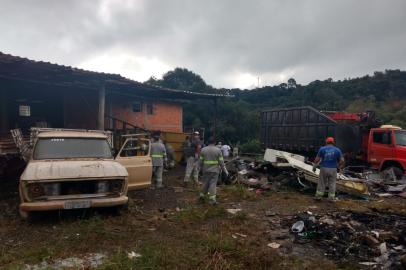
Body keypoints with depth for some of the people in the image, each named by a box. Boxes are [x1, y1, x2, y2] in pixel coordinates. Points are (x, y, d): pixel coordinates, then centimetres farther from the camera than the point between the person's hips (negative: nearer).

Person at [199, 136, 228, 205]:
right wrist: (225, 170, 2)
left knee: (205, 183, 15)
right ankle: (212, 199, -1)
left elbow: (201, 161, 3)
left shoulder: (203, 150, 1)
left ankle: (202, 196, 22)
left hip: (206, 170, 3)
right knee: (213, 184, -1)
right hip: (214, 170, -3)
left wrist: (202, 168, 17)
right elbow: (221, 162, -5)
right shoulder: (218, 150, -5)